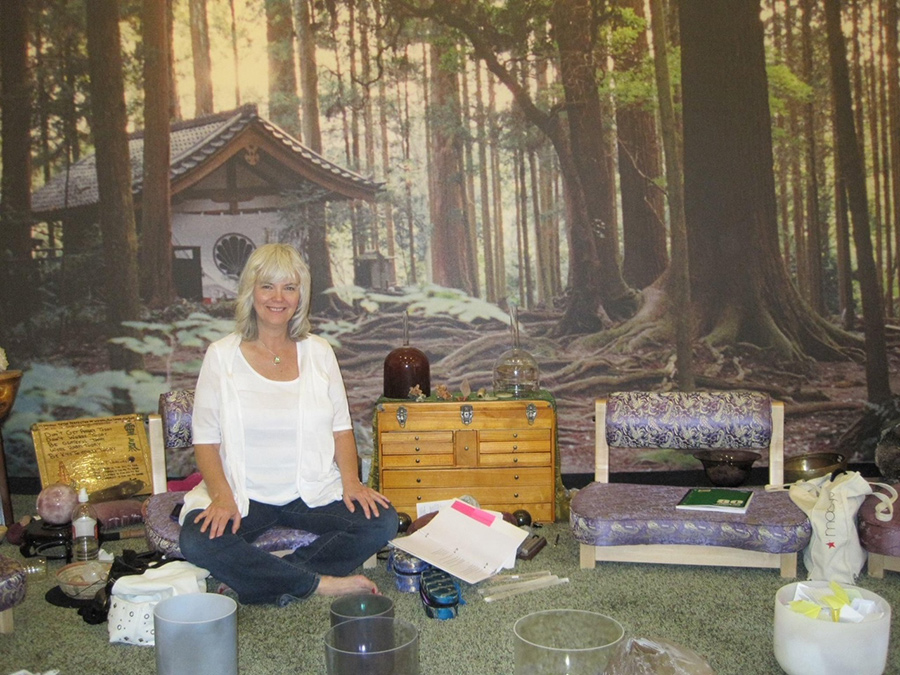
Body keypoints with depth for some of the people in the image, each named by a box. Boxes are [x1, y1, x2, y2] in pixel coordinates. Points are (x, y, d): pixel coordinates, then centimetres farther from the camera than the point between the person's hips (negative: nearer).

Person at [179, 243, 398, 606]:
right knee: (197, 541, -31)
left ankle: (266, 580, -17)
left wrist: (351, 481, -8)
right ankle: (320, 583, -19)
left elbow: (341, 428, 9)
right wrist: (222, 496, -18)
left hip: (313, 493, 2)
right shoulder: (222, 355, 0)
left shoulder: (319, 352, 7)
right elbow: (206, 440, -1)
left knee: (382, 522, -22)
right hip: (244, 495, -2)